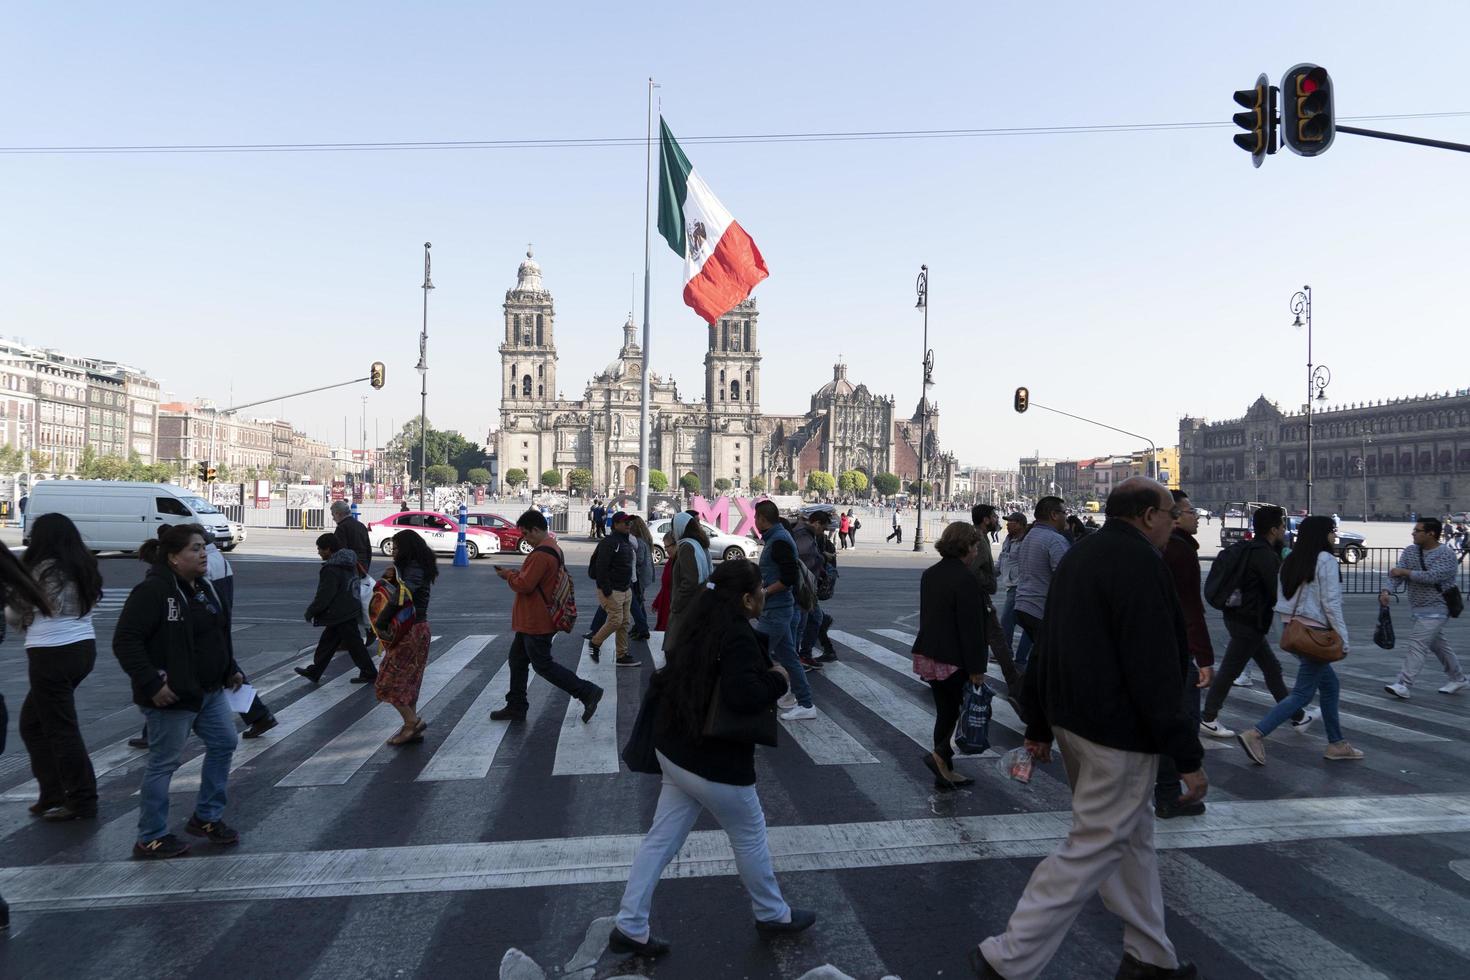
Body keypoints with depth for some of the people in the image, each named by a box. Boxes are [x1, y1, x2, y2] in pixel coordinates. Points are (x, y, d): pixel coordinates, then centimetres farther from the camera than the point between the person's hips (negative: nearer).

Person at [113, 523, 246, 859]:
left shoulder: (202, 587, 9)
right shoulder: (152, 591, -19)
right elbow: (125, 642, -22)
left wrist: (231, 669, 14)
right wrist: (152, 684, -24)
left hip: (209, 690, 9)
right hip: (172, 695, -9)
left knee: (223, 743, 13)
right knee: (164, 762, 3)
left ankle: (206, 818, 29)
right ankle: (150, 838, 19)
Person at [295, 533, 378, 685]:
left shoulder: (331, 570, -22)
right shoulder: (348, 563, 8)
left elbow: (324, 595, -21)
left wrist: (310, 612, -8)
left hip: (341, 614, -10)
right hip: (351, 610, 10)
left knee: (354, 644, 1)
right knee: (327, 642, 18)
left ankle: (369, 673, 10)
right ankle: (314, 672, 27)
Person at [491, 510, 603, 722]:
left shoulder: (541, 554, -23)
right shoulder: (553, 549, 12)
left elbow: (525, 585, -24)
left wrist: (509, 575, -7)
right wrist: (515, 573, 7)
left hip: (537, 623, -11)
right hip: (532, 621, 11)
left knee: (543, 665, -2)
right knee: (517, 659, 17)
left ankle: (587, 692, 0)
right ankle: (516, 707, 25)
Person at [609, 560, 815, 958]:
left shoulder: (703, 627, 6)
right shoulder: (738, 637, -23)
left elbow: (672, 678, 15)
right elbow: (743, 695, -37)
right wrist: (777, 679, -20)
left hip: (676, 752, 9)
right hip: (714, 763, -8)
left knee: (661, 839, 14)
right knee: (750, 836, 14)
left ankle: (629, 927, 19)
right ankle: (773, 915, 34)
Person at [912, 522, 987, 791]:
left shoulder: (929, 574, 9)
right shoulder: (965, 579, -18)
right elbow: (971, 627, -19)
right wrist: (977, 669, -16)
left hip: (929, 655, 9)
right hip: (955, 660, -8)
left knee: (946, 713, 16)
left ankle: (945, 773, 22)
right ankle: (941, 755, -3)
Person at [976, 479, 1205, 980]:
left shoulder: (1078, 554, 13)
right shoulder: (1140, 562, -16)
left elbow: (1045, 648, 16)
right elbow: (1155, 670, -22)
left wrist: (1039, 725, 21)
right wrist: (1187, 755, -17)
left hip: (1073, 720, 10)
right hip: (1118, 731, -10)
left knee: (1134, 833, 21)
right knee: (1094, 846, -2)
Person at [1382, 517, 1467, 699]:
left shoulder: (1446, 555, -13)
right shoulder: (1410, 552, 5)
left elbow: (1432, 576, -27)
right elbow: (1396, 572, -6)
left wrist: (1405, 572, -19)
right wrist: (1386, 589, -23)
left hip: (1436, 609, -7)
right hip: (1419, 608, 8)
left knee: (1417, 643, -14)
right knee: (1438, 643, 19)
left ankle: (1403, 685, -17)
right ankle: (1458, 679, 35)